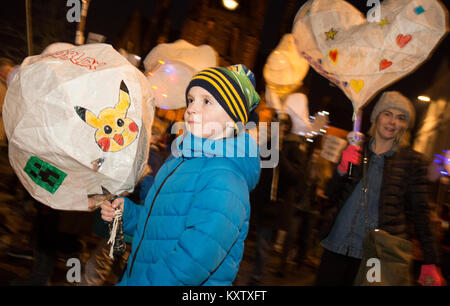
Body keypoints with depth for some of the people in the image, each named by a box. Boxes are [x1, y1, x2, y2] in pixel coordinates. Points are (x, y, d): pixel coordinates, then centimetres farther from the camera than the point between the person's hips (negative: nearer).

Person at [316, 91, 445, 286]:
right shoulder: (355, 151, 8)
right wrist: (342, 169, -11)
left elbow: (420, 213, 1)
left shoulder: (412, 161, 1)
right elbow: (330, 196, 8)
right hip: (337, 246, 3)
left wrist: (431, 262, -4)